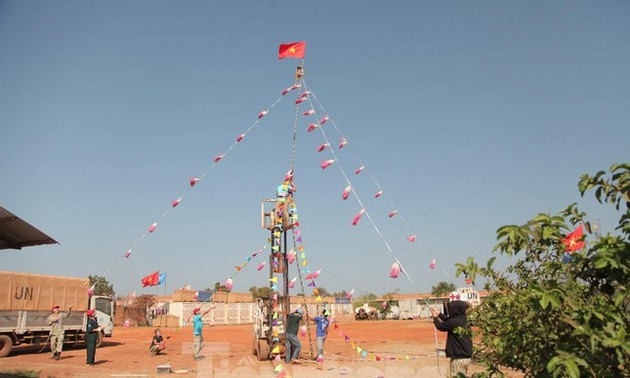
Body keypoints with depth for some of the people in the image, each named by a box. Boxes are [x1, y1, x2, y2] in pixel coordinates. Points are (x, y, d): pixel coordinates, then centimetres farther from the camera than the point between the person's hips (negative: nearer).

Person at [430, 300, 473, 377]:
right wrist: (439, 314, 29)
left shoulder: (454, 322, -20)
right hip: (467, 357, 8)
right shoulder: (465, 321, 4)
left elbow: (440, 326, -2)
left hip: (458, 358, -8)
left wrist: (435, 318, 17)